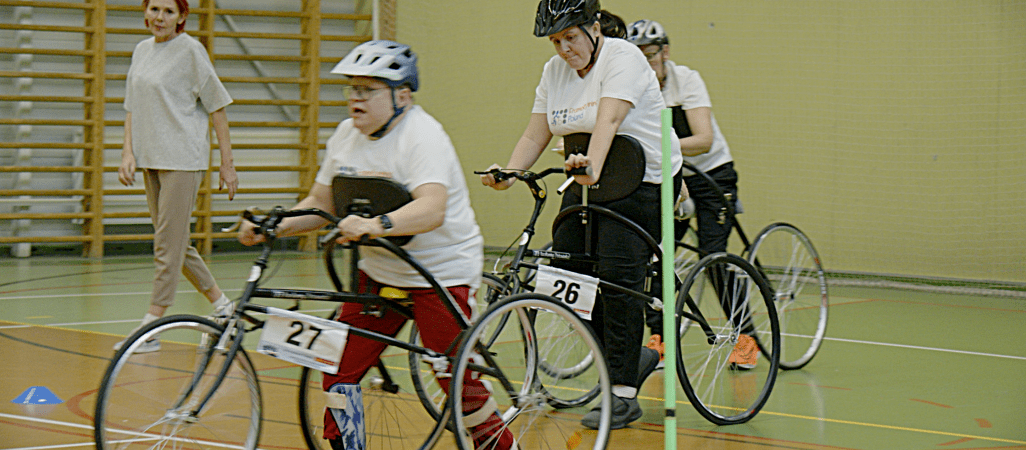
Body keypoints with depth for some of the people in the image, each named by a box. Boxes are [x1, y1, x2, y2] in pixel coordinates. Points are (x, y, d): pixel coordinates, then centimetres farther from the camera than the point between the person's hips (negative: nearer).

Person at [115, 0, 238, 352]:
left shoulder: (191, 50, -7)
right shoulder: (142, 51, 13)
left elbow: (217, 108, -6)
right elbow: (132, 108, 17)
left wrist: (227, 163, -7)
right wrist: (128, 153, 4)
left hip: (183, 160, -8)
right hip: (150, 160, 8)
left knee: (168, 244, -7)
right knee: (175, 243, 13)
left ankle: (151, 326, -4)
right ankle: (221, 305, 27)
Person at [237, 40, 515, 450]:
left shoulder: (422, 136, -20)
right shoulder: (346, 135, 3)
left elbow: (432, 209, -36)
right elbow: (320, 204, 9)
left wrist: (375, 225, -52)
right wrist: (272, 228, -8)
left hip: (441, 271, -7)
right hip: (378, 271, 7)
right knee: (339, 369, -1)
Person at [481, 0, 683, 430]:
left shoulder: (623, 59, -17)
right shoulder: (554, 71, 5)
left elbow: (607, 120, -33)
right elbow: (535, 135, 0)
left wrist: (593, 166, -49)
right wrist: (509, 173, -18)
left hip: (645, 180, -7)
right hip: (590, 182, 7)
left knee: (617, 272, -16)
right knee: (565, 264, -5)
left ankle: (623, 394, -10)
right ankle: (635, 355, 15)